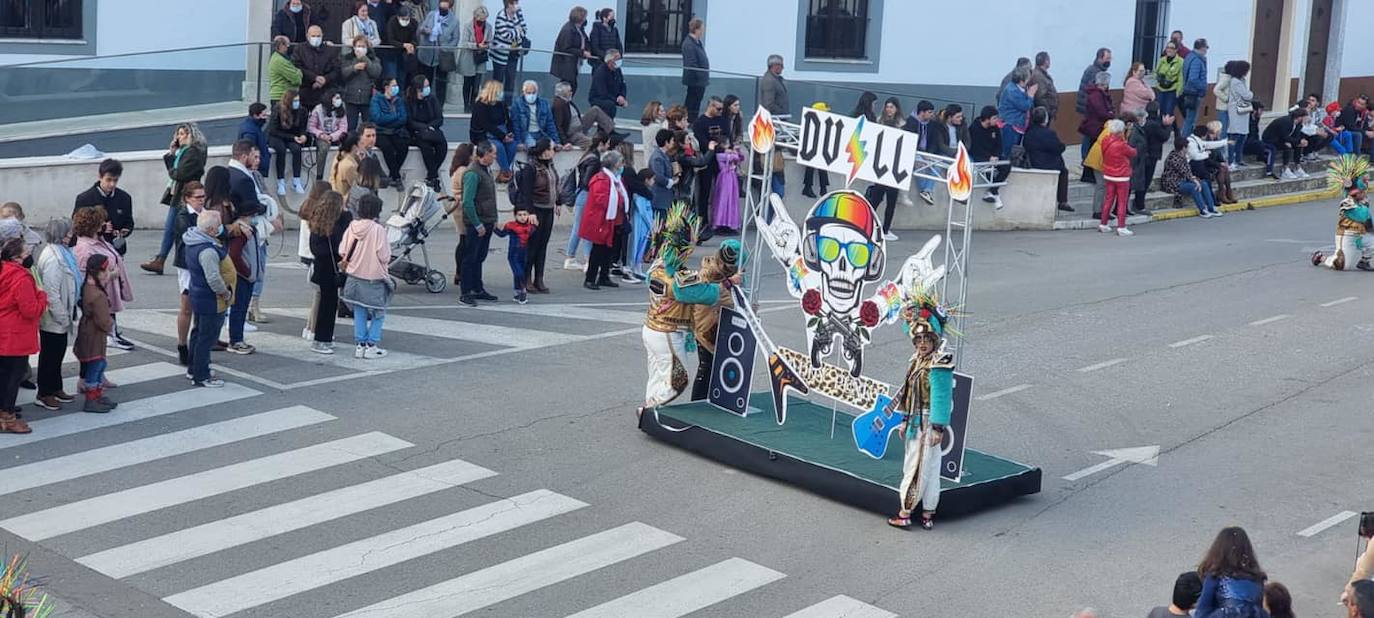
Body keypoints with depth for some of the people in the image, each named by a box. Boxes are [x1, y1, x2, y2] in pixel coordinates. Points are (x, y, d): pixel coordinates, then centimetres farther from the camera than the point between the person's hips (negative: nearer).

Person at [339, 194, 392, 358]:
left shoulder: (352, 226, -3)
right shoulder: (378, 229, -18)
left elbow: (342, 251, 1)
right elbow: (384, 256, -17)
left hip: (354, 277, 5)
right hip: (374, 278, -5)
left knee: (359, 314, 14)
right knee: (378, 314, 9)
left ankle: (359, 345, 16)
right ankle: (371, 346, 5)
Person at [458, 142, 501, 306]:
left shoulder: (486, 171, 12)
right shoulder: (472, 173, -18)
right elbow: (468, 202, -22)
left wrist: (494, 220, 13)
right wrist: (477, 224, -21)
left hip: (486, 223, 9)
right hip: (475, 224, -9)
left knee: (479, 258, 16)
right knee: (470, 258, -2)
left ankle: (478, 290, 24)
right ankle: (466, 293, 4)